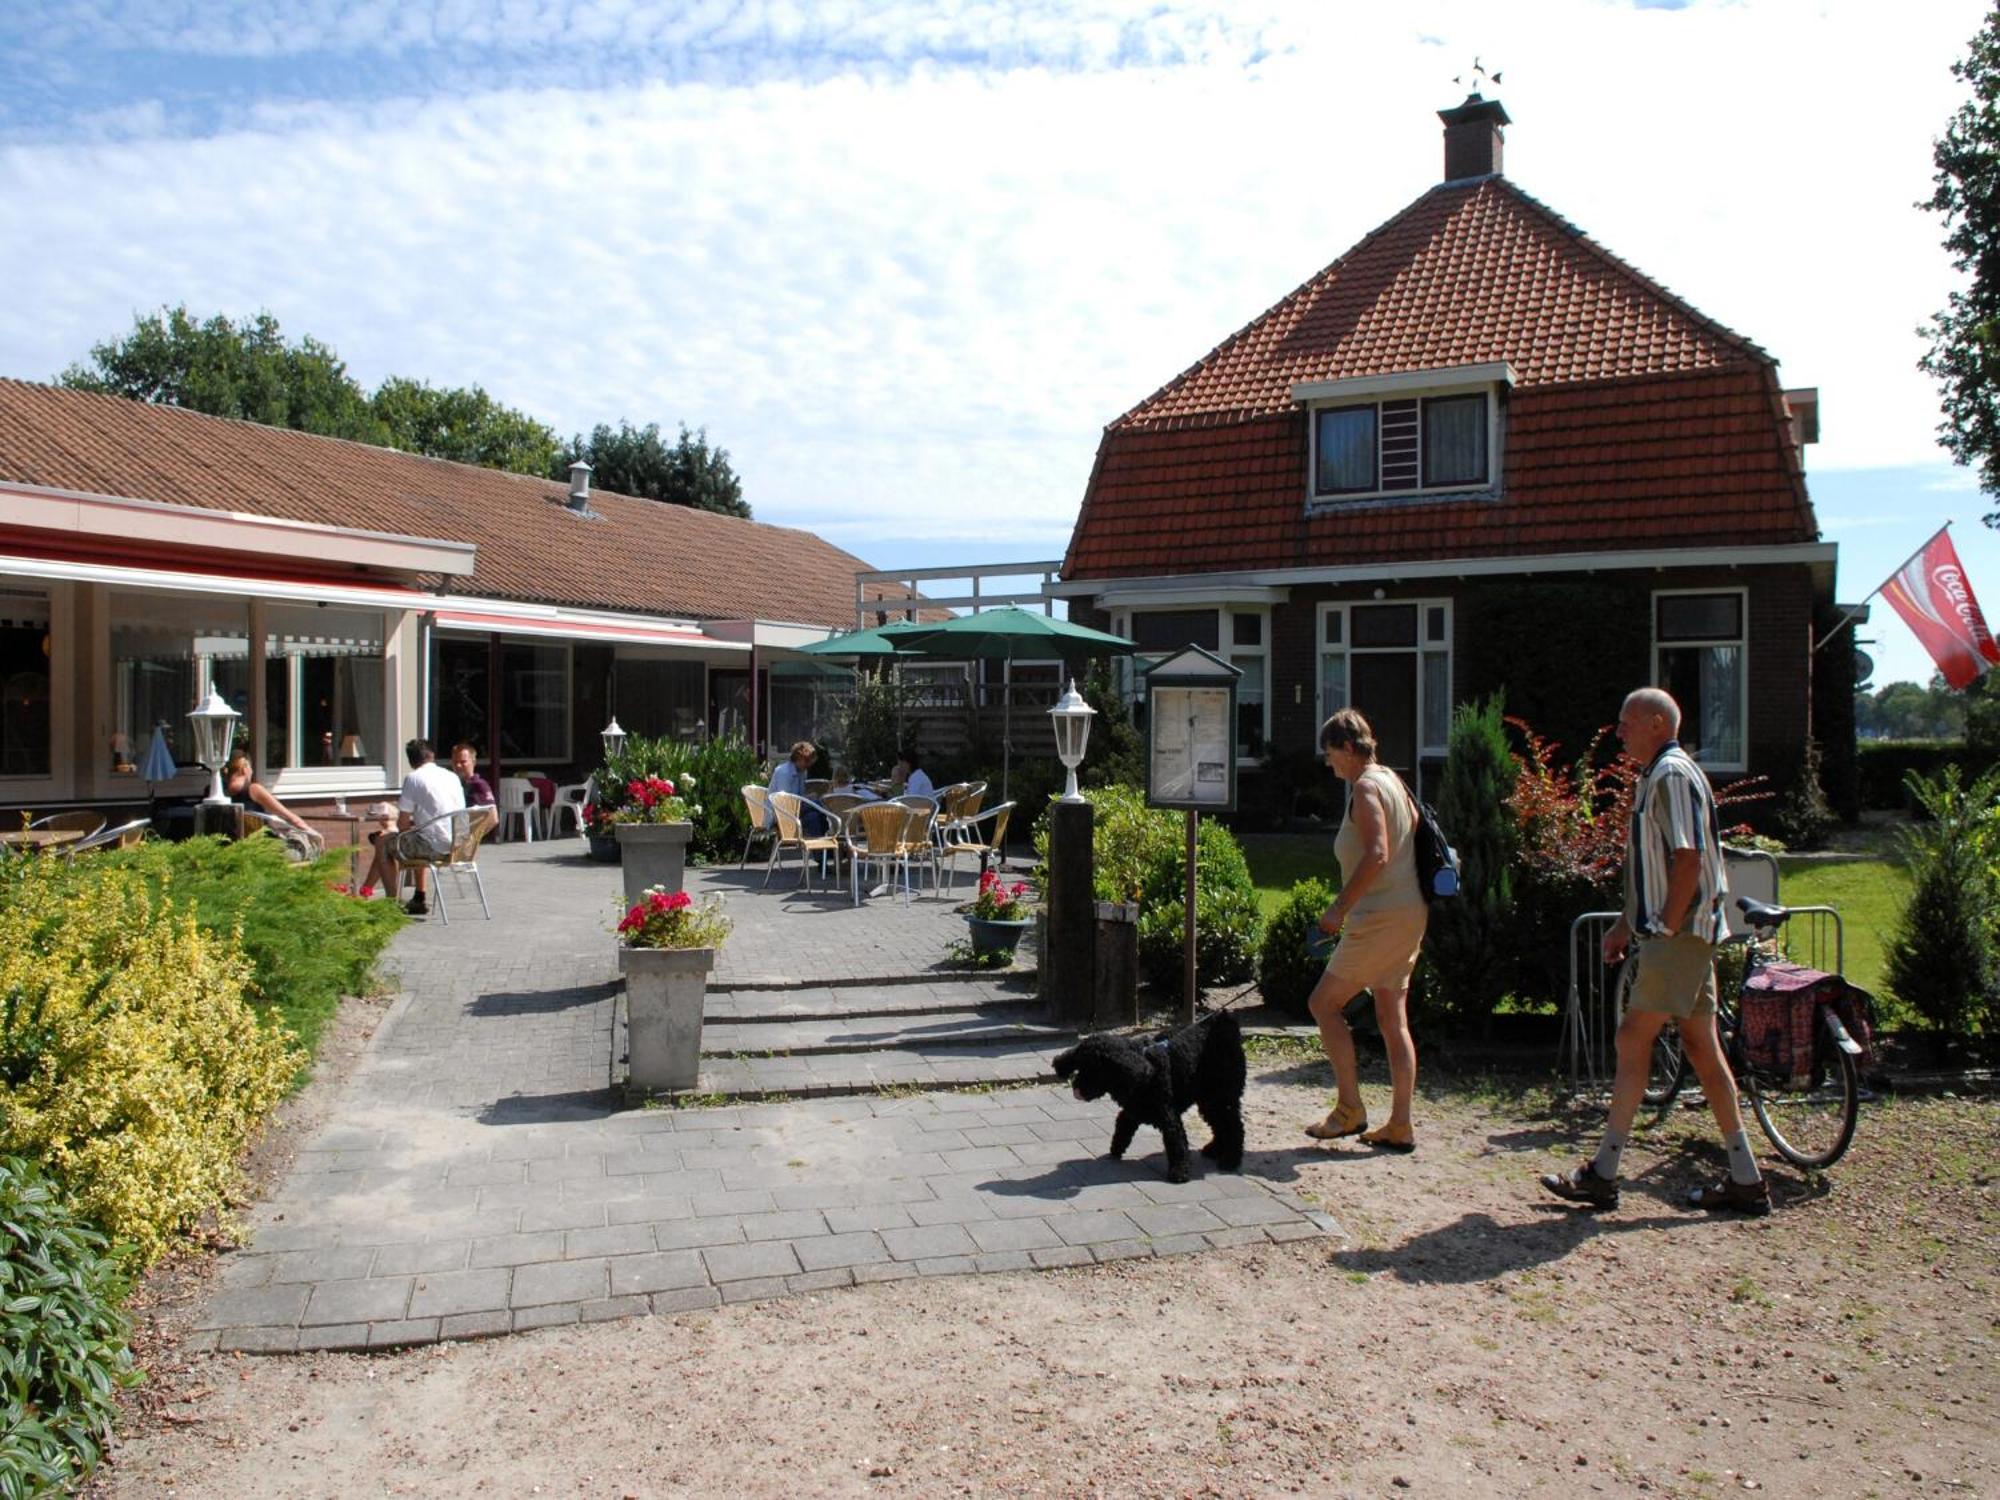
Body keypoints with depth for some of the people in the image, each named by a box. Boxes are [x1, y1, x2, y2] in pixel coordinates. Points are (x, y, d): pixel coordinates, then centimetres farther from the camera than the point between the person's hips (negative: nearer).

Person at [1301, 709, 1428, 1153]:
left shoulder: (1365, 787, -13)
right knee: (1393, 1019, 10)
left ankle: (1349, 1109, 4)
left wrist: (1338, 909, -20)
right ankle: (1400, 1127, 12)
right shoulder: (1390, 779, 15)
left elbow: (1377, 855, -24)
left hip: (1382, 917, -10)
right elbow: (1415, 827, 17)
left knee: (1324, 1002, 0)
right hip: (1408, 915, 10)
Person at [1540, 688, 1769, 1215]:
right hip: (1684, 934, 10)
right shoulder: (1656, 777, 19)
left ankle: (1603, 1174, -3)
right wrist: (1626, 923, 20)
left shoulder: (1673, 775, -13)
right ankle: (1745, 1180, 14)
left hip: (1678, 934, -10)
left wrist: (1667, 927, -18)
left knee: (1633, 1038, -7)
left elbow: (1688, 859, -21)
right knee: (1701, 1045, 10)